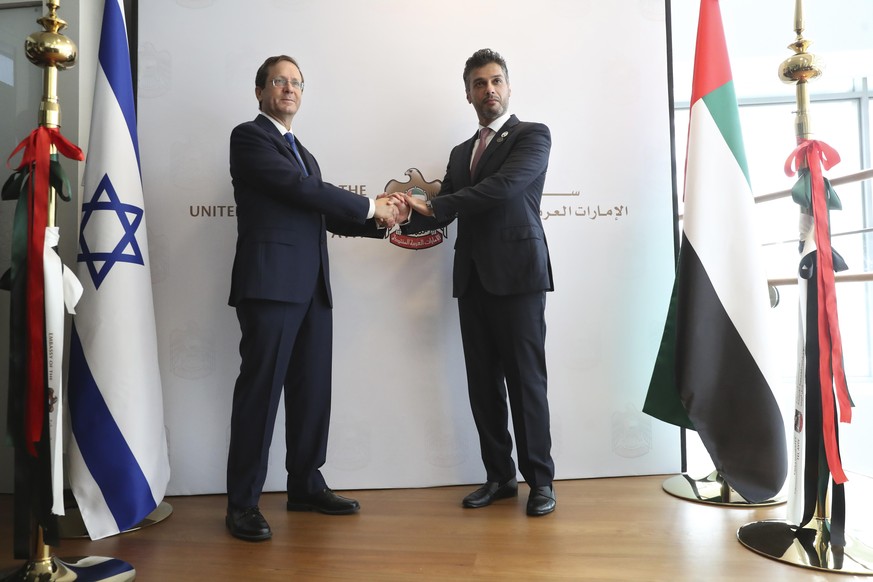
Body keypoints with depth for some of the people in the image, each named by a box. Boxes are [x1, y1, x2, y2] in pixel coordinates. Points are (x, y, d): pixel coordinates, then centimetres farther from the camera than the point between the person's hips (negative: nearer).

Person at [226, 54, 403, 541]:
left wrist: (379, 221, 5)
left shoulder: (303, 152, 26)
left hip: (312, 286, 8)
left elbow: (324, 214, 19)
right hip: (271, 282, -7)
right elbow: (301, 189, -12)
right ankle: (243, 502, 6)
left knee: (312, 389, 9)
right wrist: (371, 207, -6)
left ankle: (306, 486, 21)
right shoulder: (249, 136, 1)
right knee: (261, 389, -4)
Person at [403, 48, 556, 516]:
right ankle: (499, 476, 20)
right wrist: (401, 217, -5)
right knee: (483, 383, 7)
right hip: (473, 279, 6)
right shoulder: (461, 153, 22)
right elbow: (440, 213, 15)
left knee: (525, 379, -2)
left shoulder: (532, 135, 2)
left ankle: (539, 479, 12)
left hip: (517, 273, -6)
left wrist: (432, 205, -16)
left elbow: (503, 185, -15)